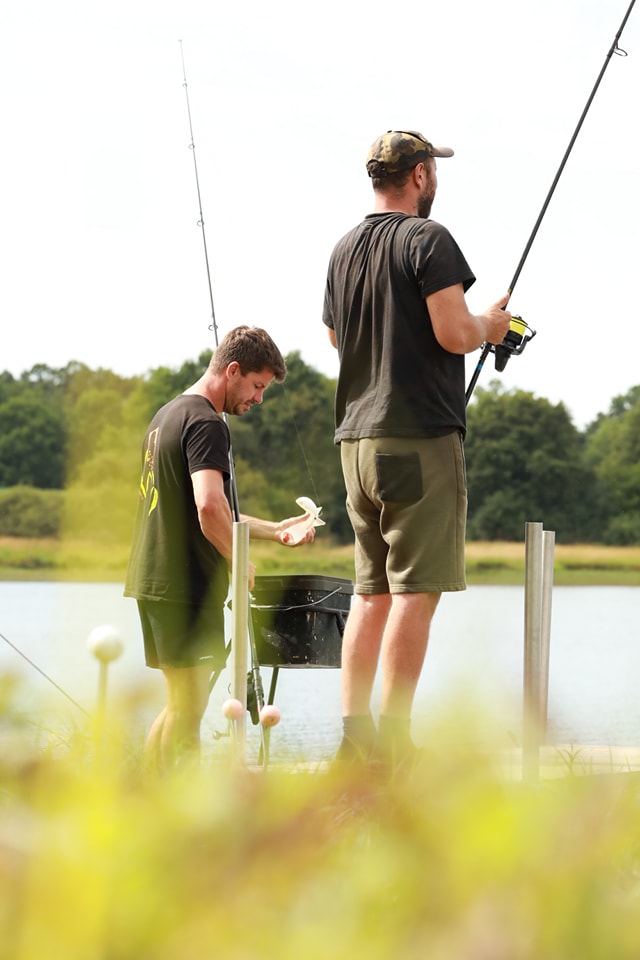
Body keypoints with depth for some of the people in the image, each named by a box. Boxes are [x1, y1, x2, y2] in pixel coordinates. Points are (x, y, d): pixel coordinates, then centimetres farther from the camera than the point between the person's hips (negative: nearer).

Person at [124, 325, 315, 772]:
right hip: (186, 585, -10)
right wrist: (241, 564, -12)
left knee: (180, 704, 15)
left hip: (153, 580, 10)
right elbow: (209, 507, -28)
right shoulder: (206, 424, -13)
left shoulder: (168, 414, 19)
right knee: (189, 708, -7)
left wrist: (273, 530, 23)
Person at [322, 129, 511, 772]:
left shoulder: (344, 249, 16)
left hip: (356, 437, 8)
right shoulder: (427, 239, -9)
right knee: (415, 590, -7)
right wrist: (491, 327, 4)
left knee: (370, 591, 10)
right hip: (420, 436, -8)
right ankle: (392, 741, -11)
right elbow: (453, 333, -17)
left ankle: (354, 735, 7)